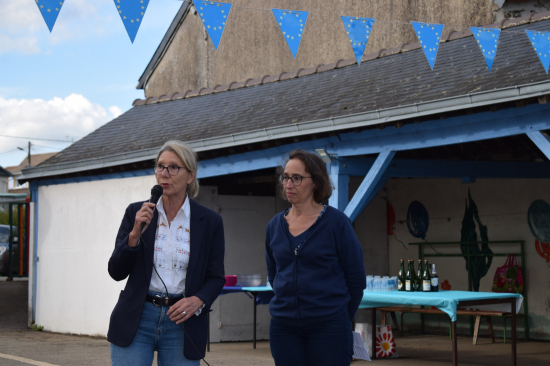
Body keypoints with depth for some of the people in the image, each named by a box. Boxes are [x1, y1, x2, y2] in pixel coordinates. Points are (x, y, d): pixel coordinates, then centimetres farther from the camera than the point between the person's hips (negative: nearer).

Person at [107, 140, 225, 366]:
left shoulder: (209, 222, 2)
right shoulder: (136, 213, 5)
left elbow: (216, 278, 6)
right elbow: (116, 272, 3)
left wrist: (198, 300, -14)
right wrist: (135, 233, -12)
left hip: (181, 324, 0)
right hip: (136, 321, 0)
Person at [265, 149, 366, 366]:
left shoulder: (336, 222, -5)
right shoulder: (275, 226, 7)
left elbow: (356, 278, 0)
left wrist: (340, 319, 7)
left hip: (328, 327, -4)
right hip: (283, 327, 4)